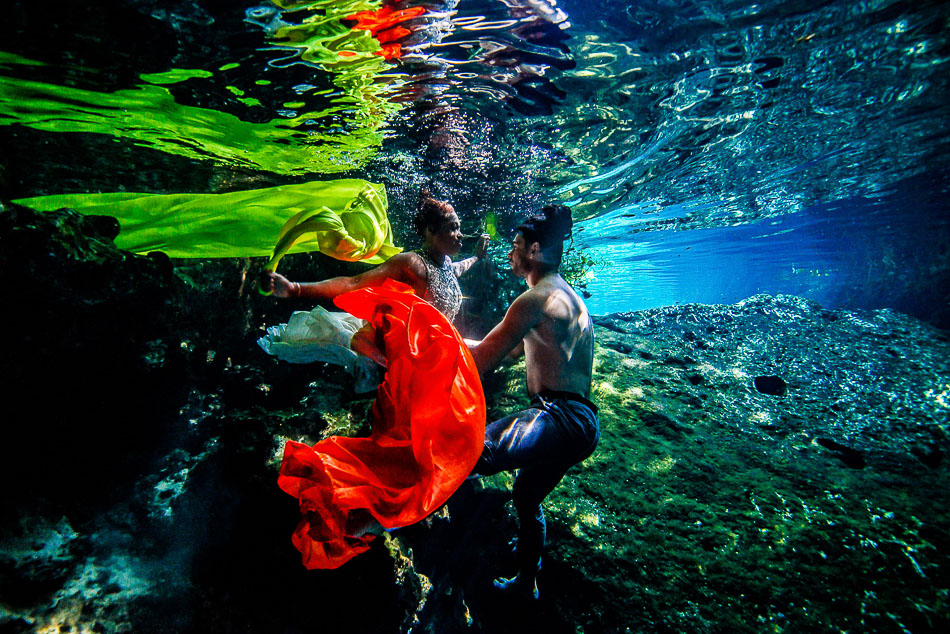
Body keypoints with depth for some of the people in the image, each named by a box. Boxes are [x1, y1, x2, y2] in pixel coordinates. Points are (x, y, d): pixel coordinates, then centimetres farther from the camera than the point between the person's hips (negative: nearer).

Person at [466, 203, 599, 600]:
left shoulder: (537, 299, -13)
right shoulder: (567, 297, 21)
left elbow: (483, 361, -15)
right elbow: (513, 350, 27)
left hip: (561, 419, -10)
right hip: (576, 421, 10)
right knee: (526, 498, 28)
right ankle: (526, 582, 46)